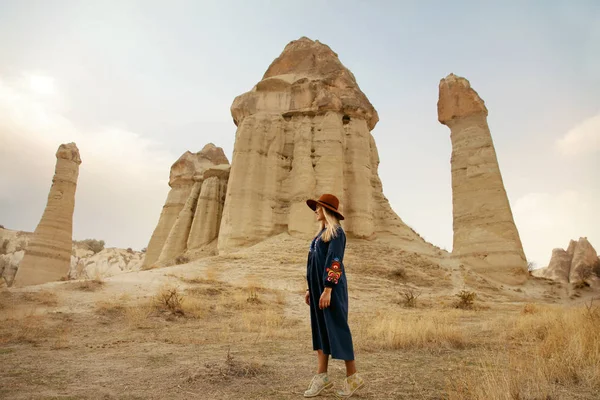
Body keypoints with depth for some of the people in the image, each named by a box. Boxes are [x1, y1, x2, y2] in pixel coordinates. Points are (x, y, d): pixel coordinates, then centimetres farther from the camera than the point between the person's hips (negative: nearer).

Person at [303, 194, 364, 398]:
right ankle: (321, 376, 17)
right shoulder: (321, 233, 16)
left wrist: (328, 289, -25)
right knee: (319, 329, 9)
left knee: (337, 329, -1)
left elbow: (334, 261, -19)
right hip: (318, 287, 9)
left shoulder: (336, 231, -10)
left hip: (331, 287, -9)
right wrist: (310, 289, 17)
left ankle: (353, 376, 13)